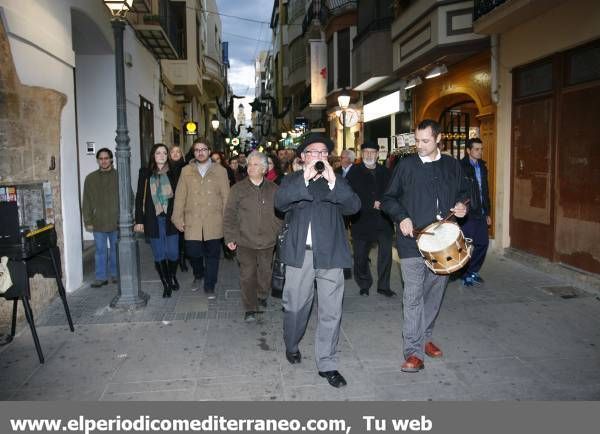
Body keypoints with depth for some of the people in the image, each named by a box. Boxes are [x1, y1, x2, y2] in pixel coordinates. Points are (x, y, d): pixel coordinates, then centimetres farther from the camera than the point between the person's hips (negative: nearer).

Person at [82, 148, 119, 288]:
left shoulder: (119, 176, 1)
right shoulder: (90, 178, 6)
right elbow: (86, 202, 6)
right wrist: (88, 221, 2)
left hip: (116, 222, -1)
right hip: (98, 223, 1)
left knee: (115, 250, 10)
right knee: (100, 251, 5)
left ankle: (115, 274, 23)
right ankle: (101, 277, 14)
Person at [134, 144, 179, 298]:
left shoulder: (172, 173, 3)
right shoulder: (145, 173, 1)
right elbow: (139, 197, 2)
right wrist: (139, 220, -4)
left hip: (170, 218, 0)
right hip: (153, 220, 0)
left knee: (173, 253, 2)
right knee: (159, 254, 5)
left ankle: (173, 276, 31)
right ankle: (166, 284, 19)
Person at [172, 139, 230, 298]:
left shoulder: (220, 171, 4)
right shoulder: (186, 171, 7)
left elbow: (226, 196, 3)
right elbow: (180, 196, 5)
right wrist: (178, 218, -1)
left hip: (214, 222, 0)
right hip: (192, 221, 1)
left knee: (212, 255, 4)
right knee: (193, 252, 1)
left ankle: (209, 286, 20)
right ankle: (198, 275, 32)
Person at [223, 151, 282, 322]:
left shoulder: (273, 189, 4)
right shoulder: (238, 189, 0)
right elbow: (229, 215, 0)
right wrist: (230, 237, -6)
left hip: (268, 241, 2)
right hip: (245, 242, -2)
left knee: (266, 273, 14)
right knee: (247, 275, -2)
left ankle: (262, 296, 40)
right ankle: (250, 309, 9)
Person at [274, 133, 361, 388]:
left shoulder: (338, 182, 11)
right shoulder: (292, 180, 9)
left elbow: (354, 206, -7)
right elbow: (280, 203, -12)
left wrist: (333, 182, -21)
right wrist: (304, 179, -23)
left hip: (330, 254, 0)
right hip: (299, 253, 0)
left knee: (331, 312, 1)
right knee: (295, 307, 12)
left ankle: (327, 363, 15)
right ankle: (292, 346, 38)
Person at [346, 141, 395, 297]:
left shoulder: (385, 172, 11)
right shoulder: (354, 173, 3)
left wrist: (382, 204, -8)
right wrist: (372, 205, -7)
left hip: (383, 219, 2)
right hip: (361, 220, -2)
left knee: (386, 252, -2)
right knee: (361, 256, 4)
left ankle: (383, 286, 10)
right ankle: (364, 285, 21)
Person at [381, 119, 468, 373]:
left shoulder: (452, 166, 9)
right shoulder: (406, 165, 0)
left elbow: (462, 193, 23)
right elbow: (388, 199, 3)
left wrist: (462, 205, 0)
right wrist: (402, 217, -14)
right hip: (412, 241, -4)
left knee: (435, 293, 14)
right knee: (413, 296, -6)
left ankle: (425, 337, 32)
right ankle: (414, 351, 0)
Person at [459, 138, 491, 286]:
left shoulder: (482, 166, 14)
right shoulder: (461, 167, -10)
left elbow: (485, 191, 18)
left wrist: (487, 213, 17)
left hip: (481, 213, 7)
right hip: (467, 213, -7)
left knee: (483, 243, 10)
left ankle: (473, 271, 26)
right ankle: (465, 275, 16)